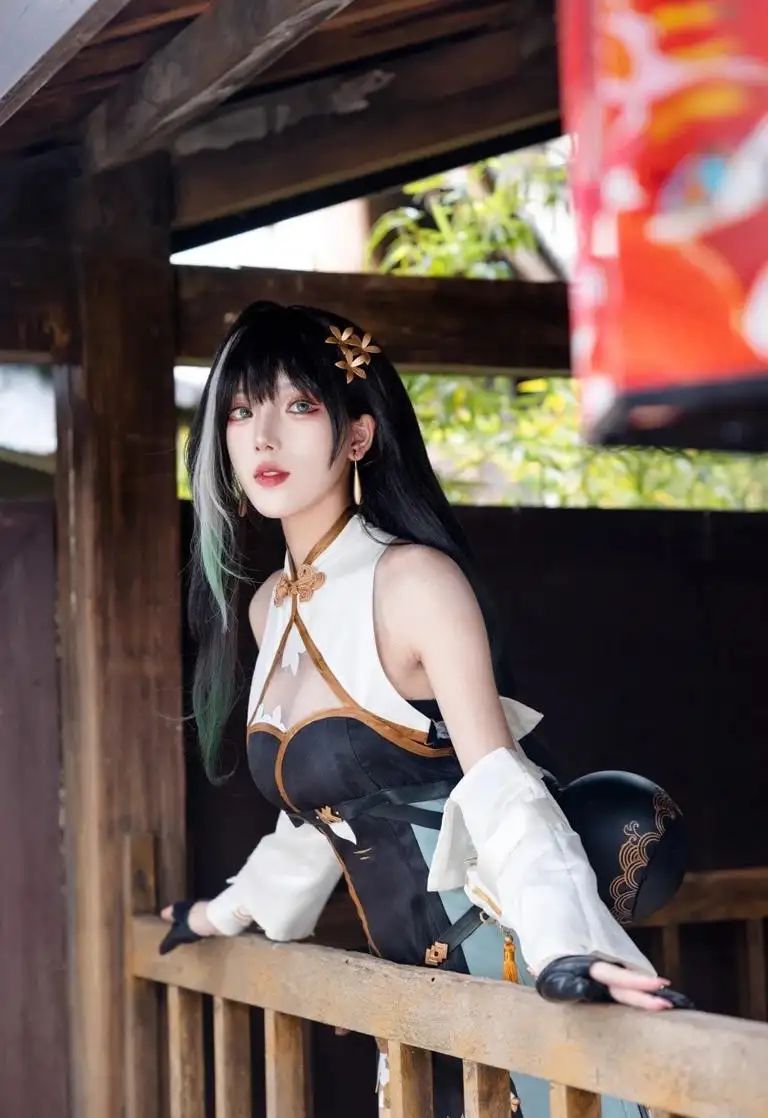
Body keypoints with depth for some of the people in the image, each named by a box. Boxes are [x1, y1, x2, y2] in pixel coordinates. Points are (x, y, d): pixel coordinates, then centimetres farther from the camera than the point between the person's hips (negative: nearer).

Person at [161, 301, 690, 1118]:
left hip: (500, 954, -7)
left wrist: (563, 947, -38)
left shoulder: (415, 580, -14)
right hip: (418, 984, 7)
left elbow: (499, 786, -24)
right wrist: (233, 912, 32)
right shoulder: (269, 608, 9)